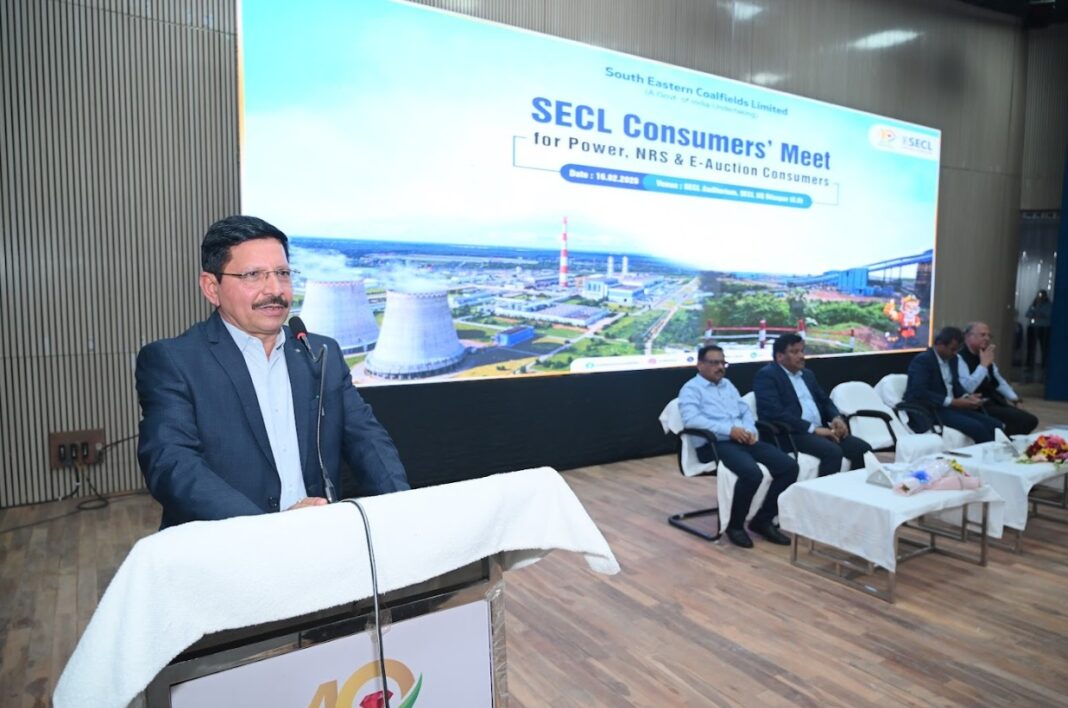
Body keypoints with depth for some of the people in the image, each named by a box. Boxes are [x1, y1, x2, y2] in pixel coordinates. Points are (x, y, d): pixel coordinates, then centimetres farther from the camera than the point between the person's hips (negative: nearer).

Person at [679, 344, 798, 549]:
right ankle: (734, 525, -8)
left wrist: (750, 430, -3)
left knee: (789, 466, -11)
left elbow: (745, 410, 21)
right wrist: (729, 430, -20)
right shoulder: (691, 389, 1)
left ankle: (763, 520, 2)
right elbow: (691, 419, -16)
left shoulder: (728, 385, 25)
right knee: (752, 474, -33)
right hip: (715, 444, -7)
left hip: (744, 440, 8)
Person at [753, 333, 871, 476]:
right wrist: (813, 429, -19)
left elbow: (825, 401, 25)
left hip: (821, 430, 8)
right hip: (791, 434, -8)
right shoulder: (766, 376, -6)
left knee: (862, 448, -8)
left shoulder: (807, 374, 22)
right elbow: (775, 413, -18)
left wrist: (837, 418, 0)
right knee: (833, 452, -29)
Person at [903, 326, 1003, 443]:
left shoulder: (952, 359, 13)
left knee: (995, 425, -6)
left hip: (952, 406, 9)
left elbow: (955, 385, 19)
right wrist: (953, 402, -24)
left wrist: (967, 397, -3)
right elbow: (920, 393, -24)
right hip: (929, 411, -9)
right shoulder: (922, 360, -15)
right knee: (977, 427, -25)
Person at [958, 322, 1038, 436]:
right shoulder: (959, 358, -15)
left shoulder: (985, 356, 14)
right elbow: (967, 388, -29)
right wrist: (984, 364, -23)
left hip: (994, 401, 9)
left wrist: (1015, 400, 13)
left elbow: (999, 381, 26)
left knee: (1030, 420, -2)